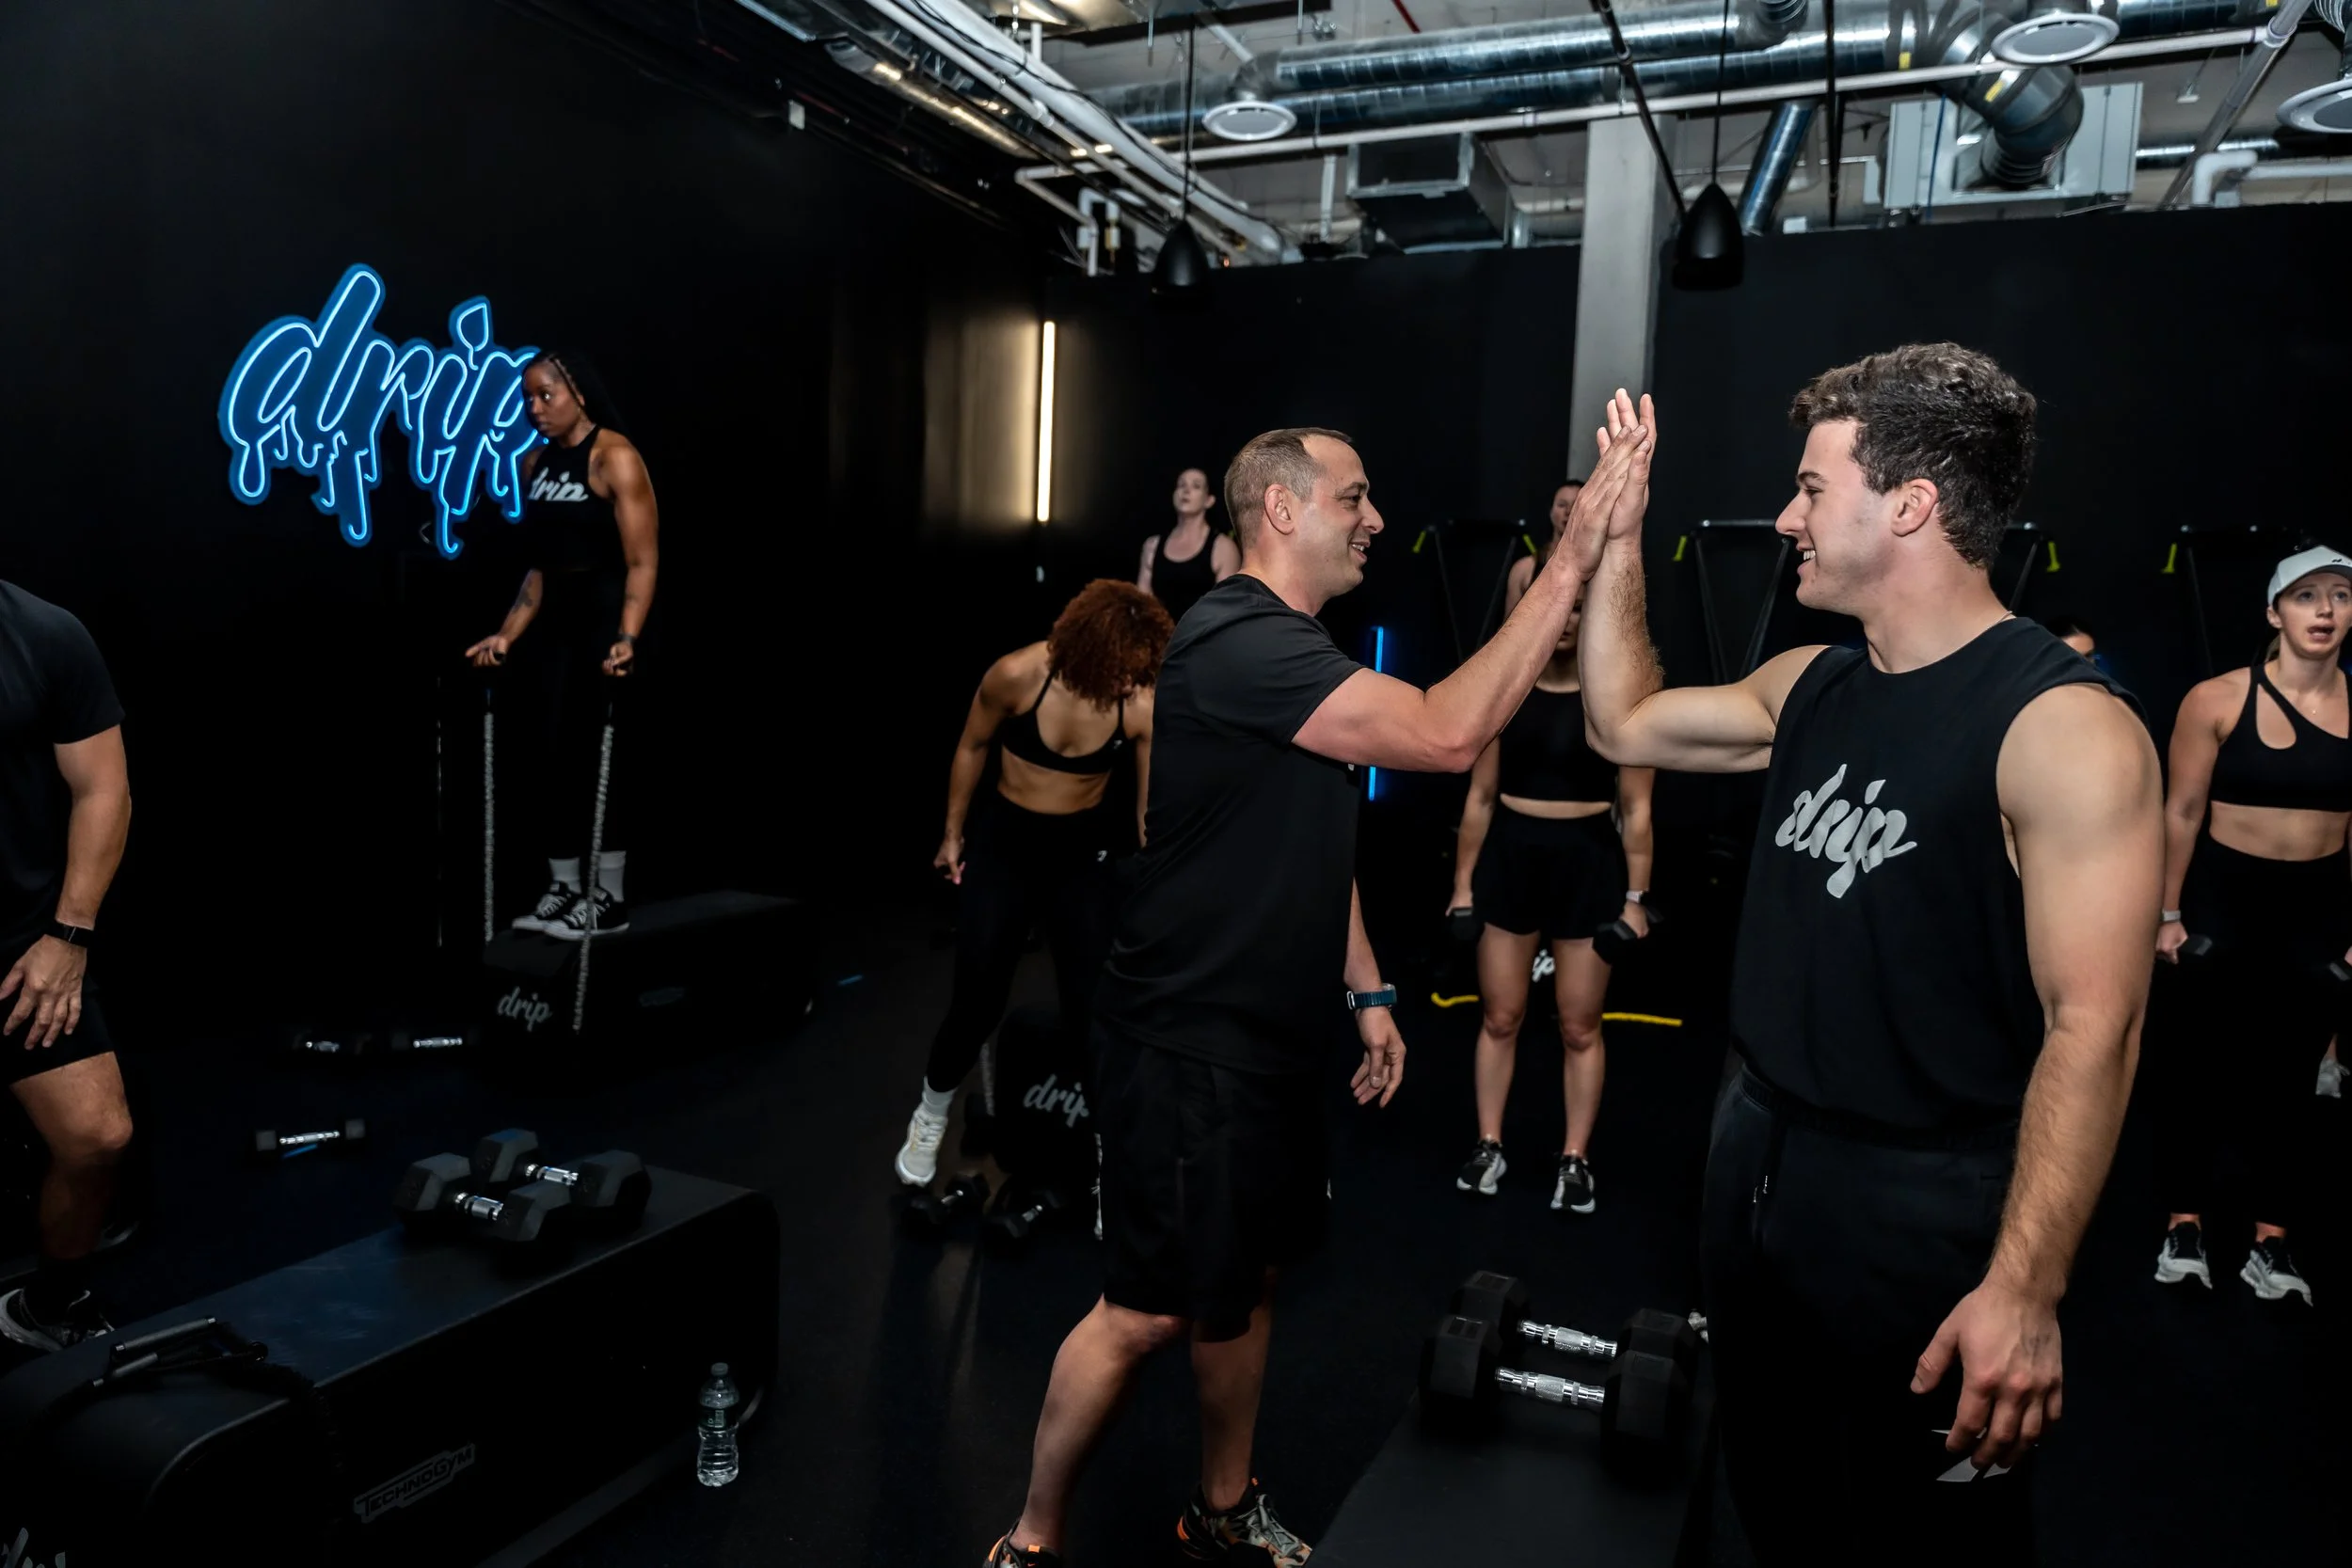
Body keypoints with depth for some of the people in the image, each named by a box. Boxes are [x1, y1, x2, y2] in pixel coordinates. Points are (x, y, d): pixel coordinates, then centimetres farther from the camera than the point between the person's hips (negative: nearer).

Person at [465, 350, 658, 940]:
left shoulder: (614, 458, -10)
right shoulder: (535, 463, 11)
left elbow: (643, 563, -16)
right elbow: (540, 566, 15)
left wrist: (627, 638, -27)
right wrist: (507, 635, 10)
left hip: (607, 618, -7)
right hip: (557, 621, 7)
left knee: (598, 757, -4)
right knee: (546, 756, 6)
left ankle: (610, 900, 7)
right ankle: (563, 889, 17)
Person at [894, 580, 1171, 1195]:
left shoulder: (1143, 709, -21)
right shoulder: (1017, 675, -23)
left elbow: (1152, 814, -17)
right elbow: (972, 749, -4)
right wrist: (953, 834, 6)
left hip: (1083, 851, 1)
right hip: (1002, 842, -1)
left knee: (1092, 1004, -3)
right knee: (978, 999, 3)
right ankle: (930, 1119, 30)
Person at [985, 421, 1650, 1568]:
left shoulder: (1300, 652, 13)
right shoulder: (1239, 642, -20)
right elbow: (1447, 735, -28)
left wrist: (1366, 989, 15)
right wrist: (1571, 562, -25)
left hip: (1274, 1041, 10)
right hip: (1189, 1048, -10)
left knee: (1246, 1278, 18)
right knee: (1149, 1313, 0)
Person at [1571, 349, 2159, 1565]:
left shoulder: (2065, 726, -19)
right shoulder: (1808, 687, 4)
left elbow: (2092, 1028, -21)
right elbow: (1624, 724, 17)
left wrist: (2025, 1290, -23)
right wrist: (1618, 547, 12)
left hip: (1923, 1203, -7)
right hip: (1756, 1154, 7)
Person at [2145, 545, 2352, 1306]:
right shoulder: (2217, 699, -9)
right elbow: (2182, 811, -5)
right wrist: (2169, 914, -5)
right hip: (2223, 898, -3)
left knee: (2289, 1070, 10)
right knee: (2200, 1059, 7)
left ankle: (2272, 1241, 20)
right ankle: (2185, 1223, 21)